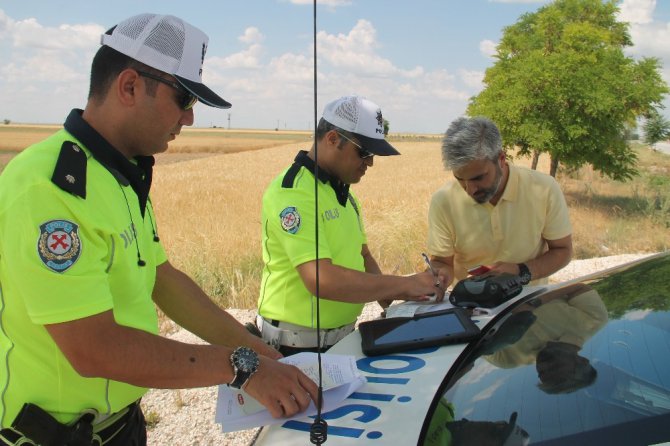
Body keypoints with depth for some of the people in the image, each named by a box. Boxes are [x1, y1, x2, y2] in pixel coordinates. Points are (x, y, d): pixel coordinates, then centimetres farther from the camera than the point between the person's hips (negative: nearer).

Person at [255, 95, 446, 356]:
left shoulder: (343, 192, 10)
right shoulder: (293, 192, -21)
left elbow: (362, 256, 16)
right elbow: (321, 280, -31)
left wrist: (384, 292, -5)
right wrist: (404, 285, -24)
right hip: (297, 347, -9)